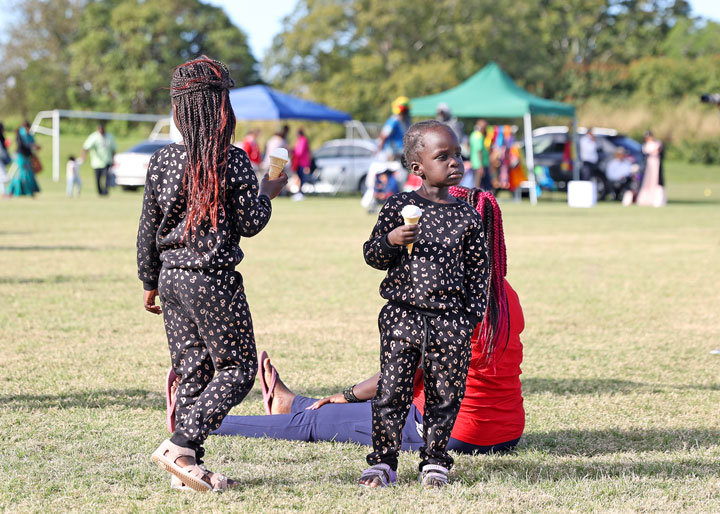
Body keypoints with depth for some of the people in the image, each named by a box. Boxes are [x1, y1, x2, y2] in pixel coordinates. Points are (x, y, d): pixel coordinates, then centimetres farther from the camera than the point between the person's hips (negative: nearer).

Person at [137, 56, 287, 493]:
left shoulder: (162, 162, 3)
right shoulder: (233, 161, -11)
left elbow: (148, 229, 8)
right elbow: (251, 223, -8)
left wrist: (150, 283, 19)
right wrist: (268, 194, 11)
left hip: (171, 277, 6)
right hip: (214, 280, -6)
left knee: (192, 371, 12)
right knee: (237, 369, 4)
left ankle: (190, 465, 12)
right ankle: (179, 446, -10)